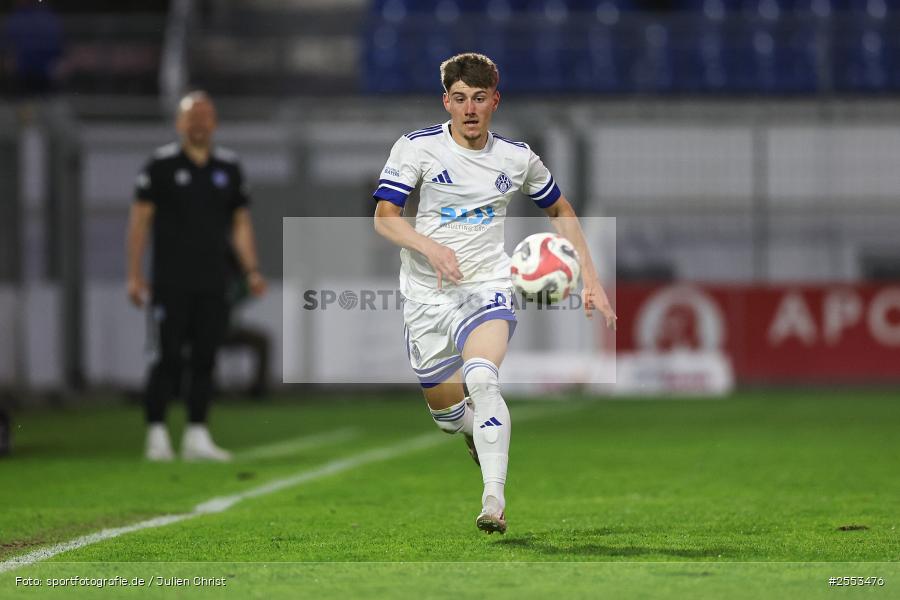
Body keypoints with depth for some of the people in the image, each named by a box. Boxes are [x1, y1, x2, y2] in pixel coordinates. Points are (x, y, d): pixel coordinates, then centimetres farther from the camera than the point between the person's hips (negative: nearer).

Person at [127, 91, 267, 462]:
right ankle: (157, 435, -1)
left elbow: (240, 223, 16)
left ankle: (196, 436, 8)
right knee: (168, 358, -6)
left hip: (212, 284, 4)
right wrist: (134, 275, -6)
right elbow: (139, 219, -1)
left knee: (204, 360, 4)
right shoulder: (162, 164, -2)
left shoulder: (228, 167, 10)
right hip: (170, 282, -4)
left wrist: (252, 271, 7)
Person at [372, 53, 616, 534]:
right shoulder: (417, 147, -3)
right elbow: (384, 217, -6)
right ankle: (480, 432, 47)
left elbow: (561, 211, 19)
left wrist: (590, 279, 12)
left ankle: (494, 500, -36)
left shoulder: (516, 157, 4)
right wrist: (430, 247, -24)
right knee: (446, 412, 8)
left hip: (487, 288, -1)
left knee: (482, 379, -30)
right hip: (427, 297, 1)